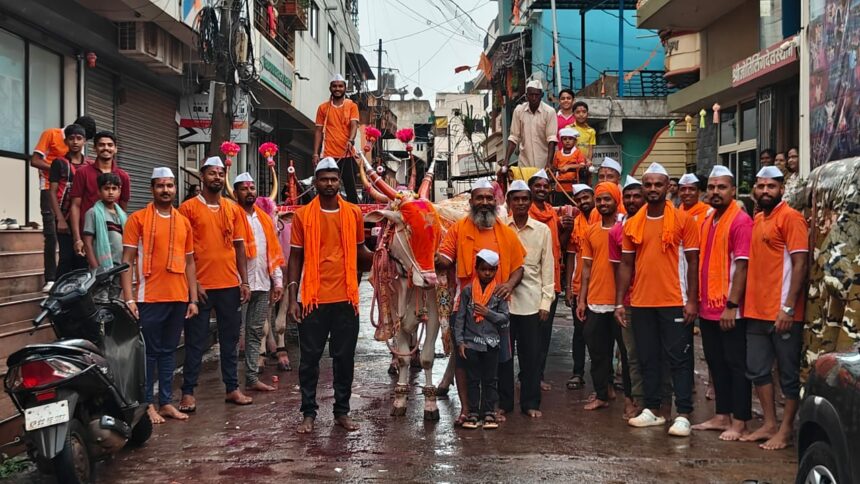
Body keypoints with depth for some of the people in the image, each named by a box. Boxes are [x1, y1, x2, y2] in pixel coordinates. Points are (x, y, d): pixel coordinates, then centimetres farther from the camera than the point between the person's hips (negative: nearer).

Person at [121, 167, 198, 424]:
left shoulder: (184, 221, 12)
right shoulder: (138, 218, -2)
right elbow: (127, 260, -5)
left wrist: (193, 299, 10)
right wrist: (129, 298, -13)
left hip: (179, 299, 5)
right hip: (150, 298, -4)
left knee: (168, 351, 11)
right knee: (149, 352, 3)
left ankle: (166, 402, 18)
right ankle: (147, 404, 11)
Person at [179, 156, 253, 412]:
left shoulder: (234, 209, 10)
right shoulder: (188, 208, -3)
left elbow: (239, 246, 12)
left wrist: (244, 281, 7)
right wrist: (192, 282, -11)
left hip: (230, 285, 4)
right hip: (201, 286, -4)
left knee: (230, 339, 11)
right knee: (195, 341, 3)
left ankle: (232, 388, 20)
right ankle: (188, 392, 11)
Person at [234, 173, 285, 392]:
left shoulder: (265, 219, 14)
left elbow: (274, 251, 16)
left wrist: (278, 281, 10)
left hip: (262, 284, 6)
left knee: (256, 332, 10)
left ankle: (252, 378, 16)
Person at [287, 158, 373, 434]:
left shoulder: (353, 213, 6)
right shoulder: (303, 215, 1)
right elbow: (295, 258, 2)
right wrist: (292, 299, -3)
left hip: (346, 299, 2)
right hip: (314, 299, -2)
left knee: (344, 357, 8)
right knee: (310, 358, 5)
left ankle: (342, 411, 20)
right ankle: (308, 413, 16)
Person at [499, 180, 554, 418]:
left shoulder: (542, 230, 6)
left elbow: (548, 267, 6)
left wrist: (546, 301, 0)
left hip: (532, 301, 0)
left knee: (532, 354, 4)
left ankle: (530, 402, 16)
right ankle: (503, 402, 17)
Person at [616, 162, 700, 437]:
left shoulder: (683, 220, -3)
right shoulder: (632, 224, 8)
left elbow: (693, 261, -4)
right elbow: (626, 265, 11)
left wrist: (692, 300, -10)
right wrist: (619, 302, 6)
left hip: (675, 302, -4)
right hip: (641, 303, 5)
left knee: (679, 358, -1)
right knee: (647, 358, 11)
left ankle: (683, 415, 3)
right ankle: (652, 410, 22)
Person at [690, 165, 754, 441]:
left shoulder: (741, 221, -11)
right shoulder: (706, 222, 12)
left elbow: (742, 265, -17)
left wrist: (732, 305, -20)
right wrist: (699, 300, 12)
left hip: (730, 310, -8)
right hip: (708, 309, 8)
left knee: (736, 365, 1)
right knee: (716, 363, 14)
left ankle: (739, 423, 8)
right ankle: (722, 416, 25)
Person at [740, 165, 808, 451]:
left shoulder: (791, 217, -9)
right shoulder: (757, 219, 14)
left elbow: (800, 264, -14)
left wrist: (788, 308, -19)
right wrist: (747, 302, 12)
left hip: (783, 312, -8)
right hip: (756, 310, 8)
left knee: (788, 374, 4)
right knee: (757, 370, 13)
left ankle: (785, 431, 12)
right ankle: (770, 424, 25)